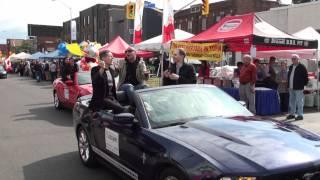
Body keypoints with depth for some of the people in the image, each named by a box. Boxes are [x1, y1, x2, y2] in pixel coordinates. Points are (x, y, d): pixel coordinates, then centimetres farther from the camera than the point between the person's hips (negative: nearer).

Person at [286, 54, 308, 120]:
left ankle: (300, 115, 3)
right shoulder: (291, 67, 14)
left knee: (299, 102, -3)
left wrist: (304, 84, -6)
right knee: (291, 102, 14)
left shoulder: (302, 67, -9)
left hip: (298, 88, -8)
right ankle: (292, 114, 24)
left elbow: (305, 77, -8)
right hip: (291, 88, 8)